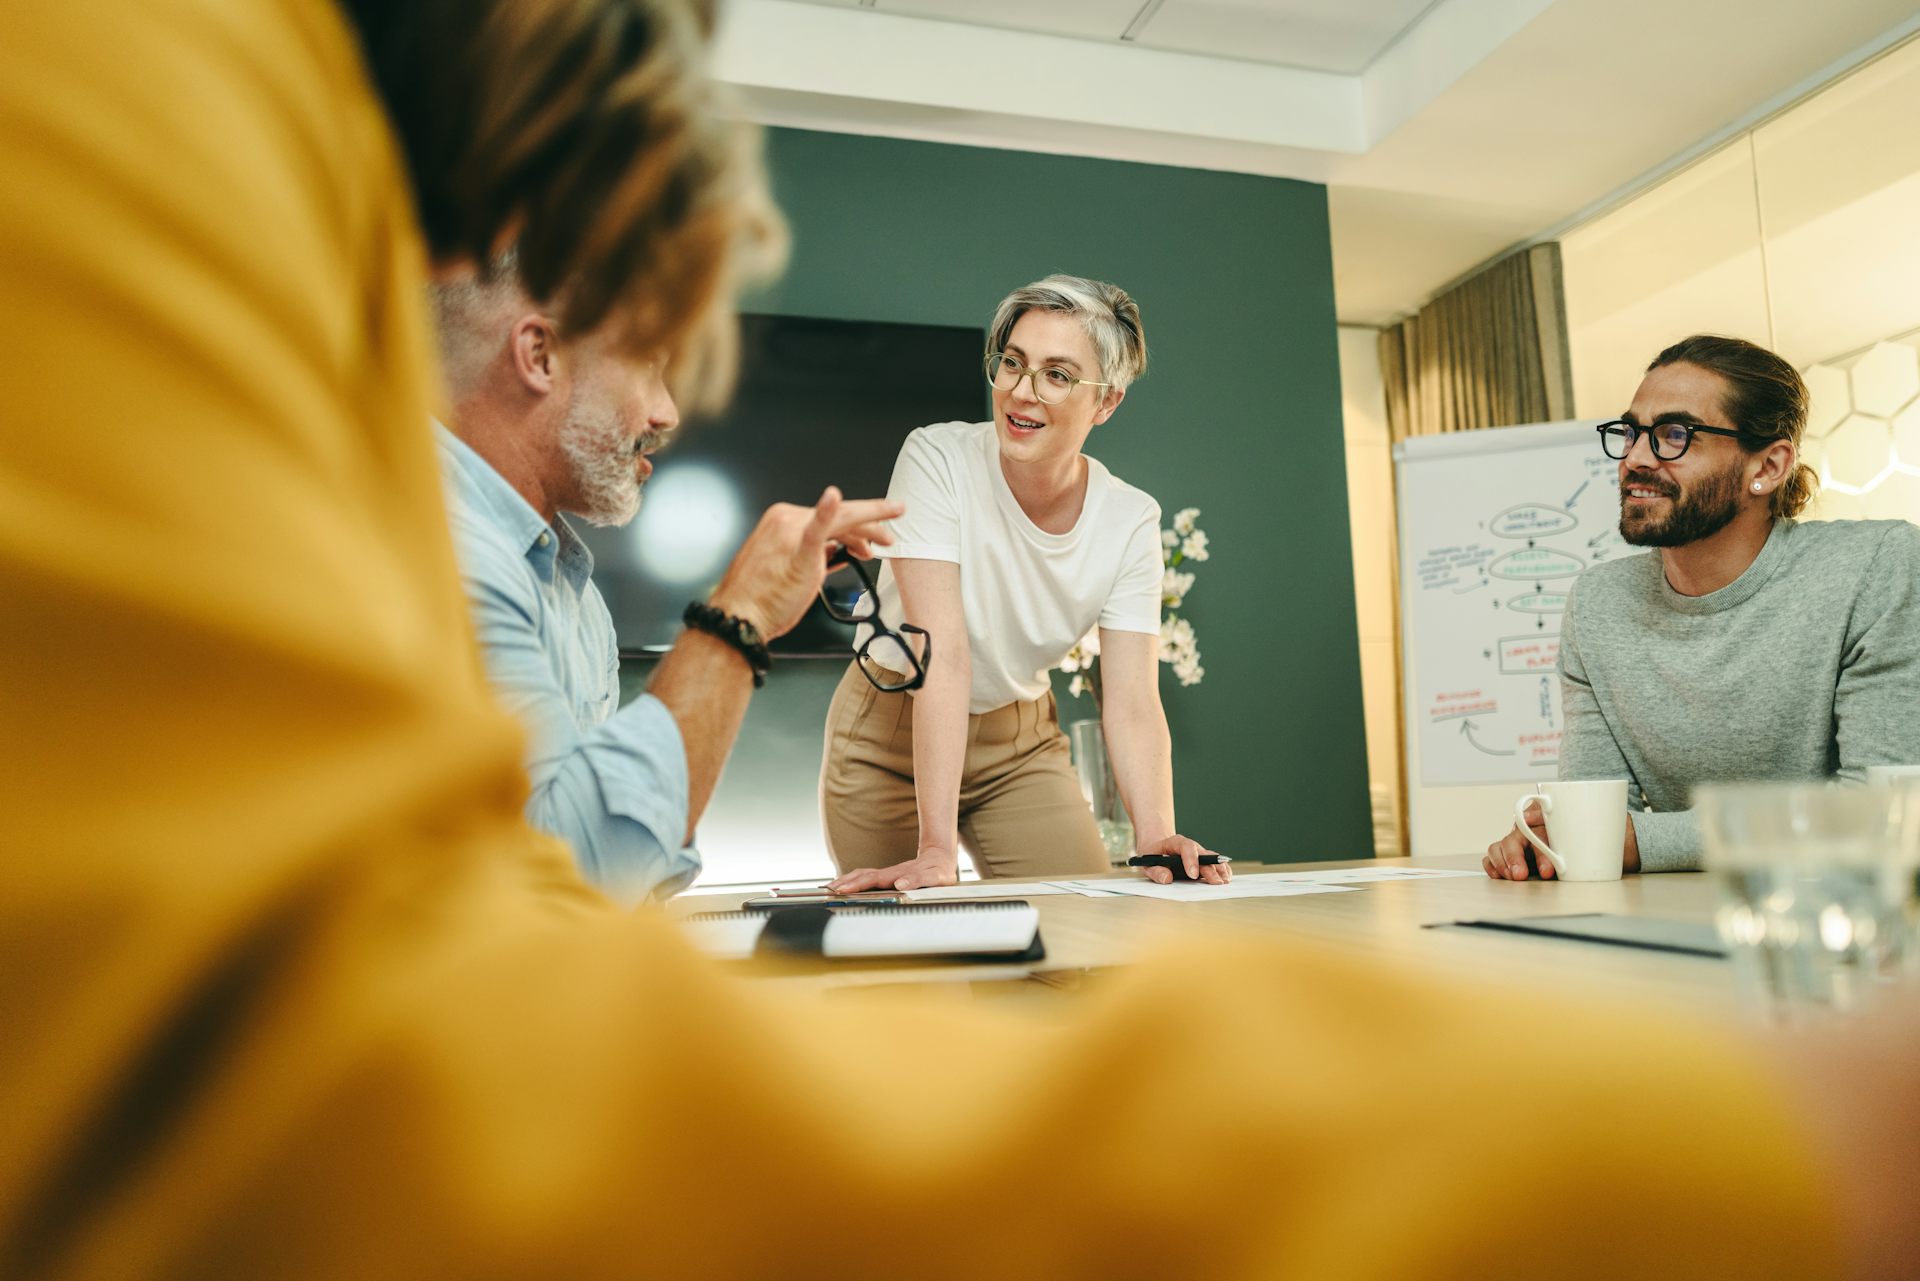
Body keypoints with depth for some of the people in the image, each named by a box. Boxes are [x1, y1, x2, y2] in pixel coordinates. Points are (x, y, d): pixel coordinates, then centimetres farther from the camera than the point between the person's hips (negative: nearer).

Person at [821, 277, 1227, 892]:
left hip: (1021, 740, 3)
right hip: (892, 732, -2)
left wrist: (1155, 838, -35)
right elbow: (942, 653, -32)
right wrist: (936, 847, -37)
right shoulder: (937, 460, -24)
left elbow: (1131, 702, -17)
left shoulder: (1131, 520, -13)